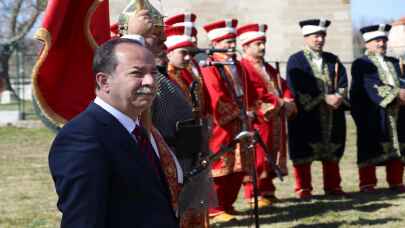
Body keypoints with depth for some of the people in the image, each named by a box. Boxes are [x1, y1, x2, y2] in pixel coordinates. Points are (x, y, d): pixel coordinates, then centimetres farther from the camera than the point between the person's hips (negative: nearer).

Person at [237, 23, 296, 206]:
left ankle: (267, 191, 19)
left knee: (271, 157, 12)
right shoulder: (242, 68, -11)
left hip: (275, 122, 9)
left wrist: (288, 101, -3)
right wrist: (279, 102, -16)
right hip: (257, 121, -9)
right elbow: (255, 94, -20)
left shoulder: (269, 69, 21)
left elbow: (284, 87, 18)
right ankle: (254, 194, -2)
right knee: (256, 158, -7)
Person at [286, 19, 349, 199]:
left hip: (332, 116, 5)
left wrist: (339, 96, -16)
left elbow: (343, 83, 7)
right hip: (306, 115, -4)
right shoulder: (296, 61, -1)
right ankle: (303, 189, 5)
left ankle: (332, 187, 17)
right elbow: (298, 89, -12)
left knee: (332, 153, 8)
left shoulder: (333, 60, 15)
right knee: (304, 153, -2)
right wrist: (325, 98, -18)